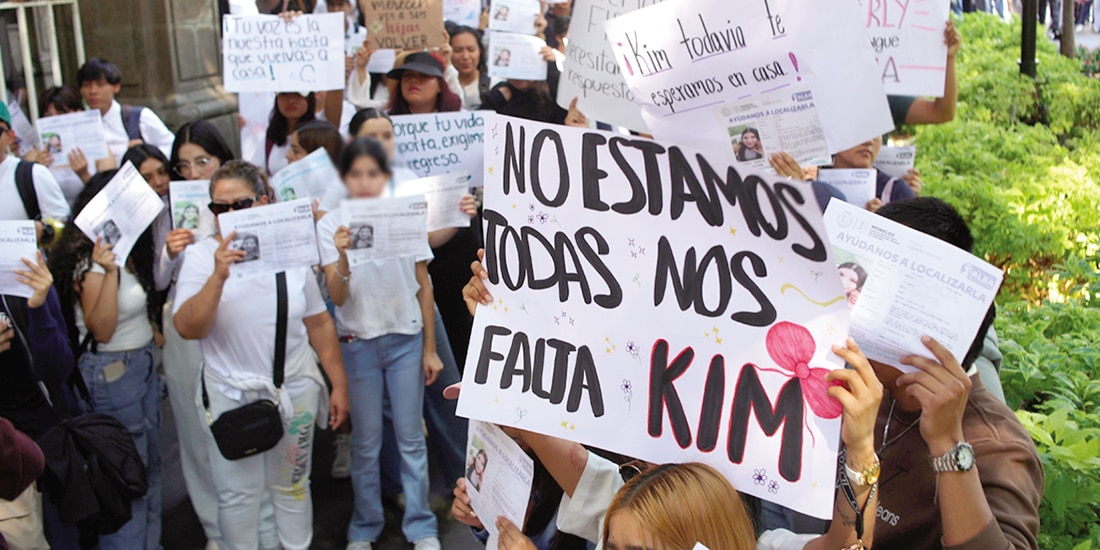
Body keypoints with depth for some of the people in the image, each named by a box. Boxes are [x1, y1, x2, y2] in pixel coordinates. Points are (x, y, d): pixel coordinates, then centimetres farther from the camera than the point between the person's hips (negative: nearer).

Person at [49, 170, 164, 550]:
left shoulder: (129, 251, 7)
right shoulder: (90, 263, -19)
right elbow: (100, 330, -25)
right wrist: (108, 271, -32)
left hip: (144, 362, 9)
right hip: (111, 372, -9)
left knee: (151, 462, 18)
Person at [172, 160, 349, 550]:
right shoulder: (201, 256, -5)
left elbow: (319, 323, 6)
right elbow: (187, 328, -16)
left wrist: (339, 385, 6)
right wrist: (218, 277, -28)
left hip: (295, 390, 2)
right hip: (230, 396, -1)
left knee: (292, 487, 16)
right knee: (237, 495, 8)